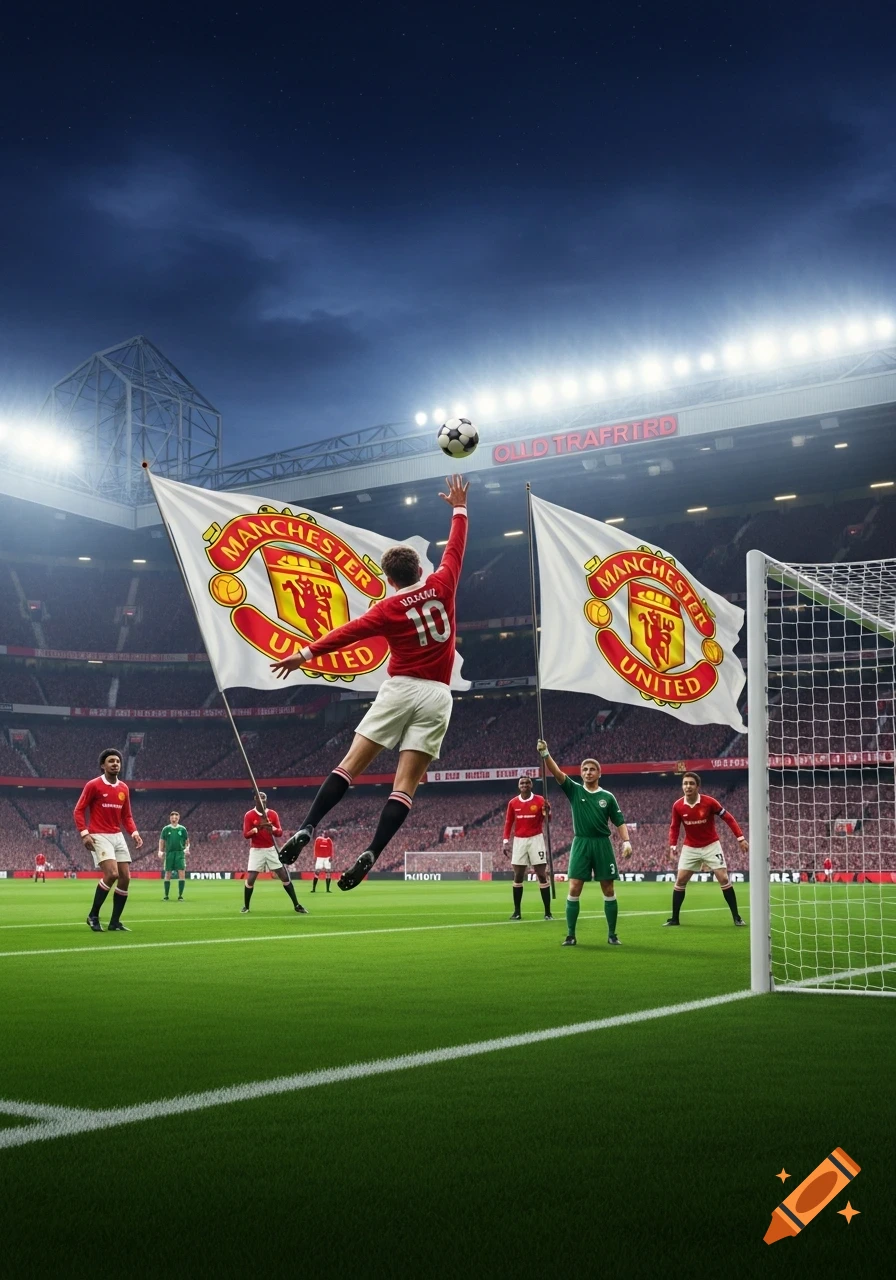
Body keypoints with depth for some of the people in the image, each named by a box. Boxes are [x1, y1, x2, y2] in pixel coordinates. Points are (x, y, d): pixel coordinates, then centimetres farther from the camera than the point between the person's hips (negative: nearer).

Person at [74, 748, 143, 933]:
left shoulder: (124, 788, 10)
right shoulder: (93, 785, -7)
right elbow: (79, 810, -6)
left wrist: (134, 833, -1)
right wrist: (84, 833, -17)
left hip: (118, 836, 7)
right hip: (99, 836, -6)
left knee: (125, 878, 0)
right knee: (111, 874, -22)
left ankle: (115, 923, 10)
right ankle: (93, 916, -5)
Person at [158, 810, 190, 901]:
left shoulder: (182, 829, 8)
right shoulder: (166, 829, 7)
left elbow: (187, 841, 13)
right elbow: (161, 841, 11)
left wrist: (187, 848, -4)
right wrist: (160, 851, -2)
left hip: (180, 853, 0)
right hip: (169, 853, 0)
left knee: (182, 873, -10)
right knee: (167, 874, 2)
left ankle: (180, 895, -3)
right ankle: (166, 896, 11)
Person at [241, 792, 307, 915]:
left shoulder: (273, 814, 3)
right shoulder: (249, 815, -4)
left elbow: (280, 832, -1)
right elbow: (245, 834, -10)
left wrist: (273, 828, -22)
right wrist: (256, 829, -26)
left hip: (271, 849, 2)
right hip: (256, 850, -2)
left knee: (285, 877, -2)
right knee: (250, 879, -9)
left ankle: (296, 905, 4)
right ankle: (245, 906, 12)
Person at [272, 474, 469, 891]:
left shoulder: (388, 608, -3)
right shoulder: (441, 586, 3)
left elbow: (350, 630, -8)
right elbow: (455, 550, 17)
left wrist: (308, 653, -5)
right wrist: (459, 509, 30)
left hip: (400, 689, -2)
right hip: (436, 696, 2)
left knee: (350, 764, 1)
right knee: (406, 783, -4)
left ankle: (306, 830, -8)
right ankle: (370, 854, -14)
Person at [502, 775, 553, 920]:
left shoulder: (540, 800, -4)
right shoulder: (513, 803, 5)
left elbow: (547, 819, -10)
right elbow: (508, 822, 10)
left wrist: (547, 812, -31)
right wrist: (506, 841, 4)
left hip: (536, 839, -3)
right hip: (519, 840, 3)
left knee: (542, 875, -4)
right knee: (518, 876, 4)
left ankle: (547, 912, 0)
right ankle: (517, 912, 11)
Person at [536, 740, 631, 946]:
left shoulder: (608, 797, 5)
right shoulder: (574, 790, 4)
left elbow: (619, 821, 7)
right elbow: (557, 772, -9)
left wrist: (626, 841, -9)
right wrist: (545, 754, -23)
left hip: (602, 844, 0)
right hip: (581, 844, 0)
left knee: (608, 891, 4)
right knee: (574, 889, -5)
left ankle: (612, 935, 13)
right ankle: (570, 935, 2)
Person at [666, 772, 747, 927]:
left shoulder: (709, 802, -18)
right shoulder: (677, 806, -11)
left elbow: (728, 818, -9)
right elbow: (674, 827, 3)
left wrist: (741, 838, -13)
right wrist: (673, 845, -10)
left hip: (711, 846, -2)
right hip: (690, 847, 2)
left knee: (724, 879, -7)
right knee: (680, 881, -1)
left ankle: (736, 917, 4)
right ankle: (674, 918, 10)